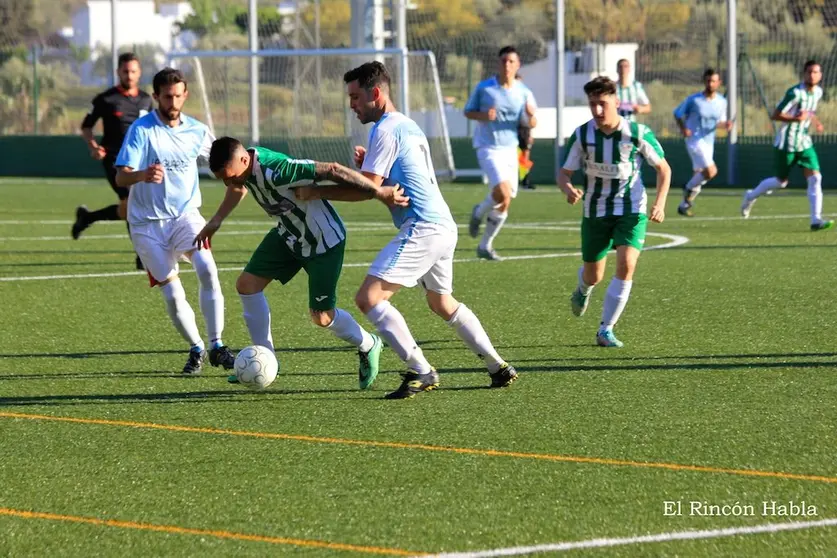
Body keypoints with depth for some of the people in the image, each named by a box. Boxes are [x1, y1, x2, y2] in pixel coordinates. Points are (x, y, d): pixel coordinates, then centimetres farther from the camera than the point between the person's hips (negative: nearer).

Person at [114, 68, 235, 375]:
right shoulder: (141, 130, -9)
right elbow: (121, 177, -19)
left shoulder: (196, 131, 3)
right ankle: (196, 350, 19)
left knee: (207, 269, -24)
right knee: (173, 295, -5)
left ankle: (217, 346, -15)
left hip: (185, 214, 2)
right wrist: (143, 175, -39)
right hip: (148, 222, -2)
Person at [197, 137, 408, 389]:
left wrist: (378, 192, -39)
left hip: (324, 240, -8)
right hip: (288, 234, 8)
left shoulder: (275, 170, -39)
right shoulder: (242, 164, -13)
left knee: (321, 316, -2)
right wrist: (215, 222, 14)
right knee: (247, 284, -1)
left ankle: (368, 346, 28)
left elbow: (331, 170, -39)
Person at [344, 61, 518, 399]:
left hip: (422, 228, -10)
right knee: (442, 303, 28)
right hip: (444, 227, 10)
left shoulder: (385, 130, -10)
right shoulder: (407, 126, 20)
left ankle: (420, 371, -15)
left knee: (368, 298, -15)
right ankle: (499, 367, 30)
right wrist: (368, 165, 9)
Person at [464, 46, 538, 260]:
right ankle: (479, 213, 9)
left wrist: (531, 115, -17)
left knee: (504, 204, 6)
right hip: (488, 147, -4)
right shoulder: (484, 88, -4)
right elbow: (468, 111, 6)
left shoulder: (524, 92, 3)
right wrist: (483, 116, -16)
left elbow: (532, 123, 7)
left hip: (510, 149, 4)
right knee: (503, 192, -24)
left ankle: (485, 246, 23)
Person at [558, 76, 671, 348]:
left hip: (632, 210, -1)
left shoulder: (638, 133, -14)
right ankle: (583, 290, 51)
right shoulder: (582, 135, -10)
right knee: (594, 276, 10)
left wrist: (660, 203, -13)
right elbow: (564, 173, -3)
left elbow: (663, 168, -1)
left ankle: (606, 330, -11)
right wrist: (568, 189, -27)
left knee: (626, 265, -22)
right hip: (595, 211, 1)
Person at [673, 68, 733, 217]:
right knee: (711, 171, -22)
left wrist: (725, 124, -8)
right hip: (695, 140, -6)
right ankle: (689, 188, 4)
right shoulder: (694, 100, -10)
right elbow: (678, 113, 1)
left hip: (709, 142, 6)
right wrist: (683, 128, -16)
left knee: (699, 176, 11)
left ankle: (684, 205, 27)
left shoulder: (722, 101, 4)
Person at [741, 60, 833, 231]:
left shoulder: (818, 92, 3)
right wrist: (795, 118, -32)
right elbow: (775, 115, -19)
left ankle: (816, 220, -15)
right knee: (781, 182, 8)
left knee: (815, 178, -12)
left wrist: (815, 121, 5)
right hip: (786, 144, -6)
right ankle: (751, 196, 36)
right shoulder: (795, 93, -21)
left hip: (805, 143, 6)